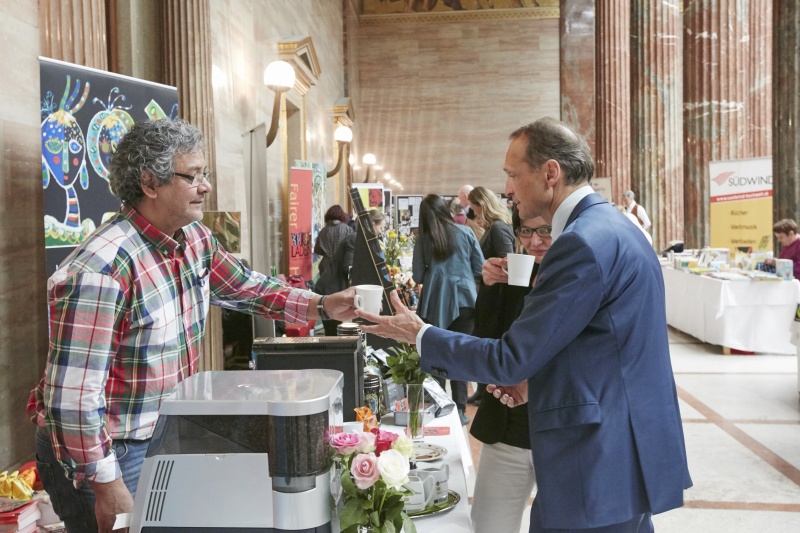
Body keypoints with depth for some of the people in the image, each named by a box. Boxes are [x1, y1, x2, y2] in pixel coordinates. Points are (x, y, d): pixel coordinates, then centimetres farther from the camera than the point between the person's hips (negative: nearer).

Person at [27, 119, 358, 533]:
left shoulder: (195, 238, -4)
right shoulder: (100, 270, -29)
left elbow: (245, 287, 11)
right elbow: (72, 397, -27)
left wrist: (322, 305, 0)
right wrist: (107, 486, -20)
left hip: (167, 436, 8)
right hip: (105, 452, -8)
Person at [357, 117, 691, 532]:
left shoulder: (582, 243, -22)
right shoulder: (612, 226, 9)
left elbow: (511, 359, -20)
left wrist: (419, 335, -9)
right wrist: (540, 379, 7)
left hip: (599, 467, -10)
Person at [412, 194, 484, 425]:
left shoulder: (423, 239, -1)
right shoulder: (465, 232, 0)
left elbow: (418, 277, 2)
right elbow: (480, 269, 2)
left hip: (435, 304, 0)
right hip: (464, 300, 0)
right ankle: (459, 410, 8)